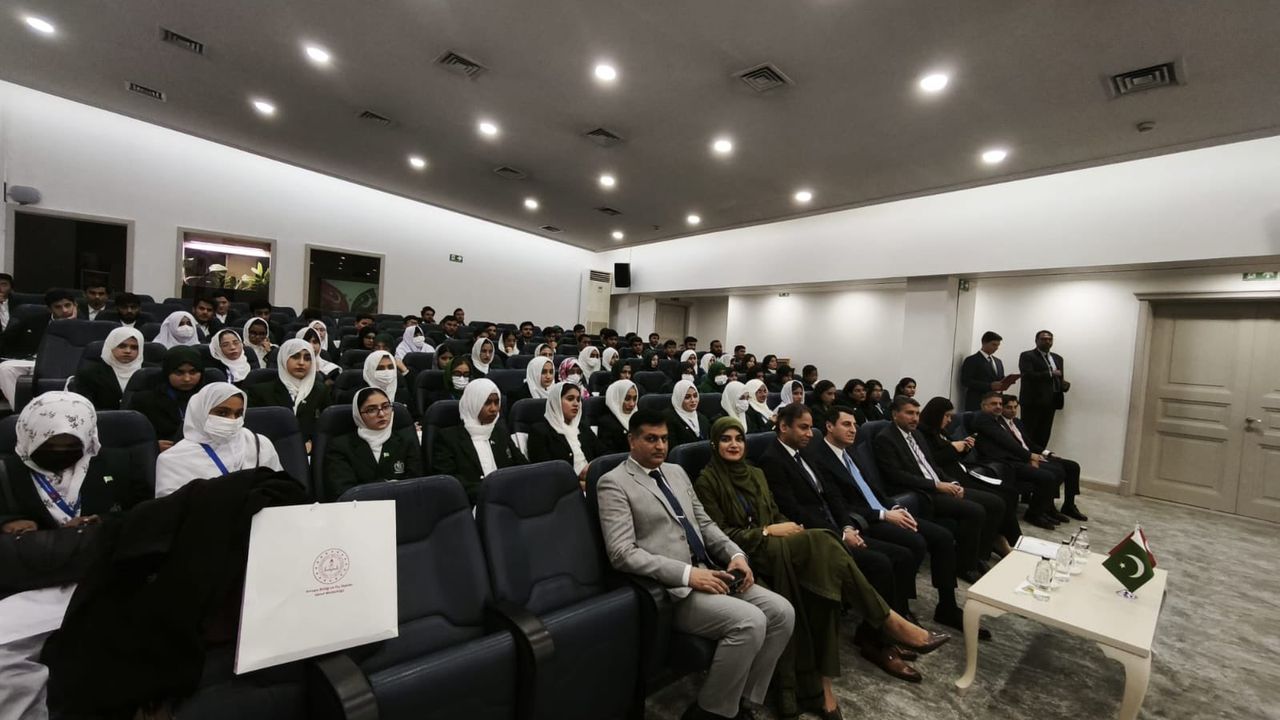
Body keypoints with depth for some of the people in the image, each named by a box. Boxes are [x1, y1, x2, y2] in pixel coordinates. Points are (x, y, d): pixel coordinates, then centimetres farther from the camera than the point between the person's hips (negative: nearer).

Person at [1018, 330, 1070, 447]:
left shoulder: (1057, 358, 20)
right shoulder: (1027, 356, -2)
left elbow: (1059, 379, 21)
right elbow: (1028, 375, -16)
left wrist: (1065, 385, 0)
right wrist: (1050, 373, -13)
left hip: (1050, 402, 6)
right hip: (1032, 401, -6)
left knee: (1043, 437, 4)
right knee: (1027, 436, -6)